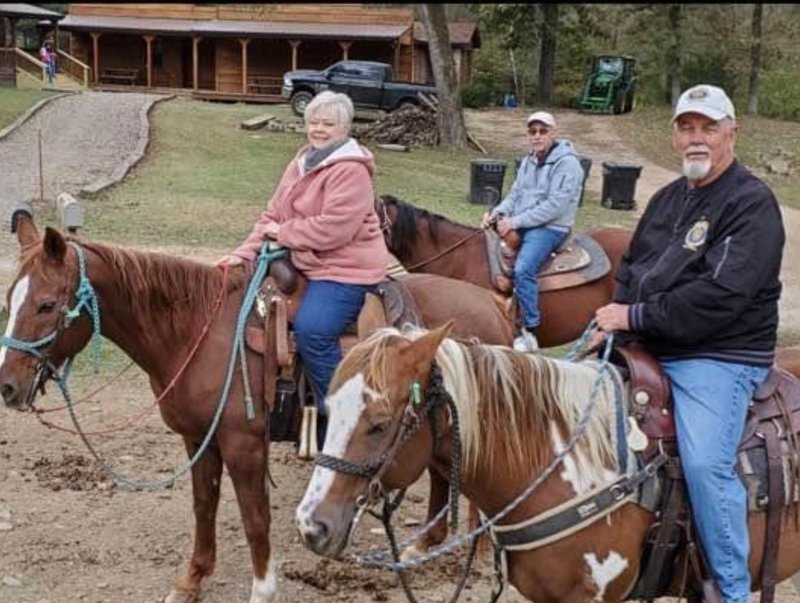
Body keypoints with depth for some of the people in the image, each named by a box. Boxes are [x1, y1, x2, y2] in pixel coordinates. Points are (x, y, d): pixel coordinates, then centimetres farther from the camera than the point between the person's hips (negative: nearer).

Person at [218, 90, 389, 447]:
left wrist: (282, 233, -13)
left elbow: (332, 229, -24)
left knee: (312, 330, -28)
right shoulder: (303, 162, 14)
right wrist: (246, 252, -3)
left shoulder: (350, 170, -15)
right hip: (303, 263, 10)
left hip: (346, 269, -10)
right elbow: (273, 215, 12)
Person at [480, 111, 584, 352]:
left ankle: (529, 333, -22)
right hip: (520, 225, 8)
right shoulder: (528, 161, 15)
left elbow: (555, 206, -19)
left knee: (522, 269, -30)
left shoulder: (567, 163, -11)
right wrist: (498, 212, -6)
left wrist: (515, 221, -21)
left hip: (550, 228, -8)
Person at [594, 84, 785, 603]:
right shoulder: (668, 198, 15)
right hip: (648, 348, 9)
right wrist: (615, 316, 0)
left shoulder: (752, 204, -12)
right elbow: (630, 266, 21)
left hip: (719, 357, -8)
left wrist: (636, 316, -19)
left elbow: (720, 296, -23)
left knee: (706, 465, -24)